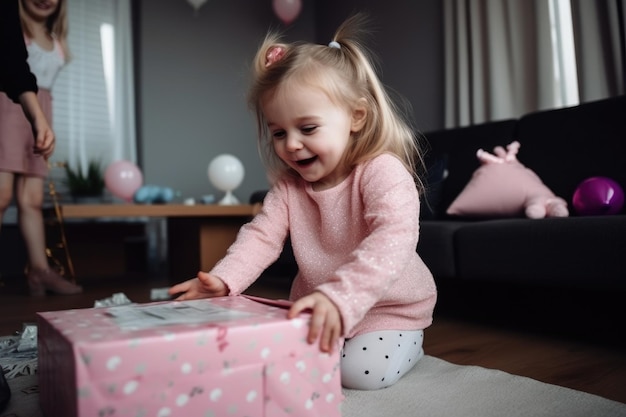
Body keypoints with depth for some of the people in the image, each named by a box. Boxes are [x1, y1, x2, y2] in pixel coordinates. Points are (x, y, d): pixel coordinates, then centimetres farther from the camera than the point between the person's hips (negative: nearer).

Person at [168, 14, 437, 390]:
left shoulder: (383, 172, -25)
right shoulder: (289, 184, -4)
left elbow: (393, 240, -40)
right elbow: (262, 235, -12)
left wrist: (339, 297, -53)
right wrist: (224, 280, -31)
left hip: (389, 306, -4)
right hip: (316, 306, 5)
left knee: (361, 371, -22)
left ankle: (408, 346, 12)